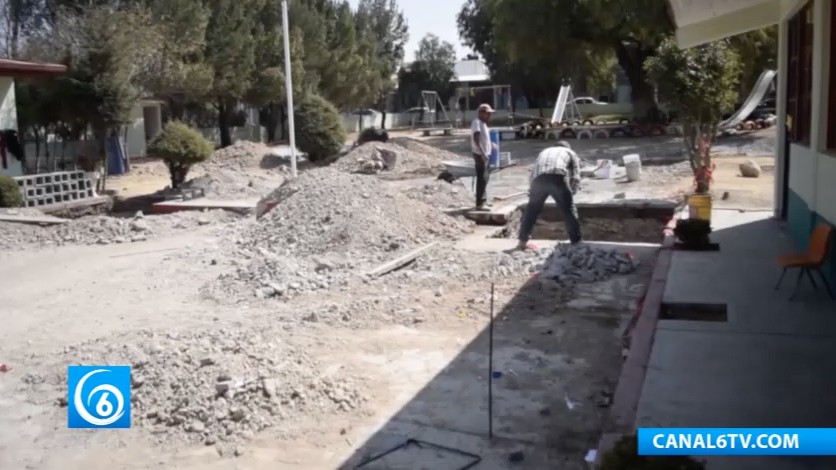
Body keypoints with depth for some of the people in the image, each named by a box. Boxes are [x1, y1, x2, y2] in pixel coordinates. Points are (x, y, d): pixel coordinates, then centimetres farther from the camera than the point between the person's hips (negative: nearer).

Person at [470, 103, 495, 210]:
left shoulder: (483, 123, 17)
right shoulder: (477, 123, -14)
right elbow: (476, 138, -25)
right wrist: (482, 153, -32)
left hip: (486, 154, 10)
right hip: (480, 154, -10)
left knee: (485, 177, 16)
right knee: (482, 178, -12)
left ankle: (483, 201, 25)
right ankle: (480, 203, -12)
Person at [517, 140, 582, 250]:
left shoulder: (544, 152, 41)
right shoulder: (570, 153, 32)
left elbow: (533, 172, 34)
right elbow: (575, 177, 20)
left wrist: (530, 191, 36)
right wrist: (570, 195, 26)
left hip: (539, 179, 3)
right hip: (558, 177, -3)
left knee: (531, 210, 17)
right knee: (569, 211, 10)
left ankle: (523, 242, 23)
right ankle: (576, 243, 12)